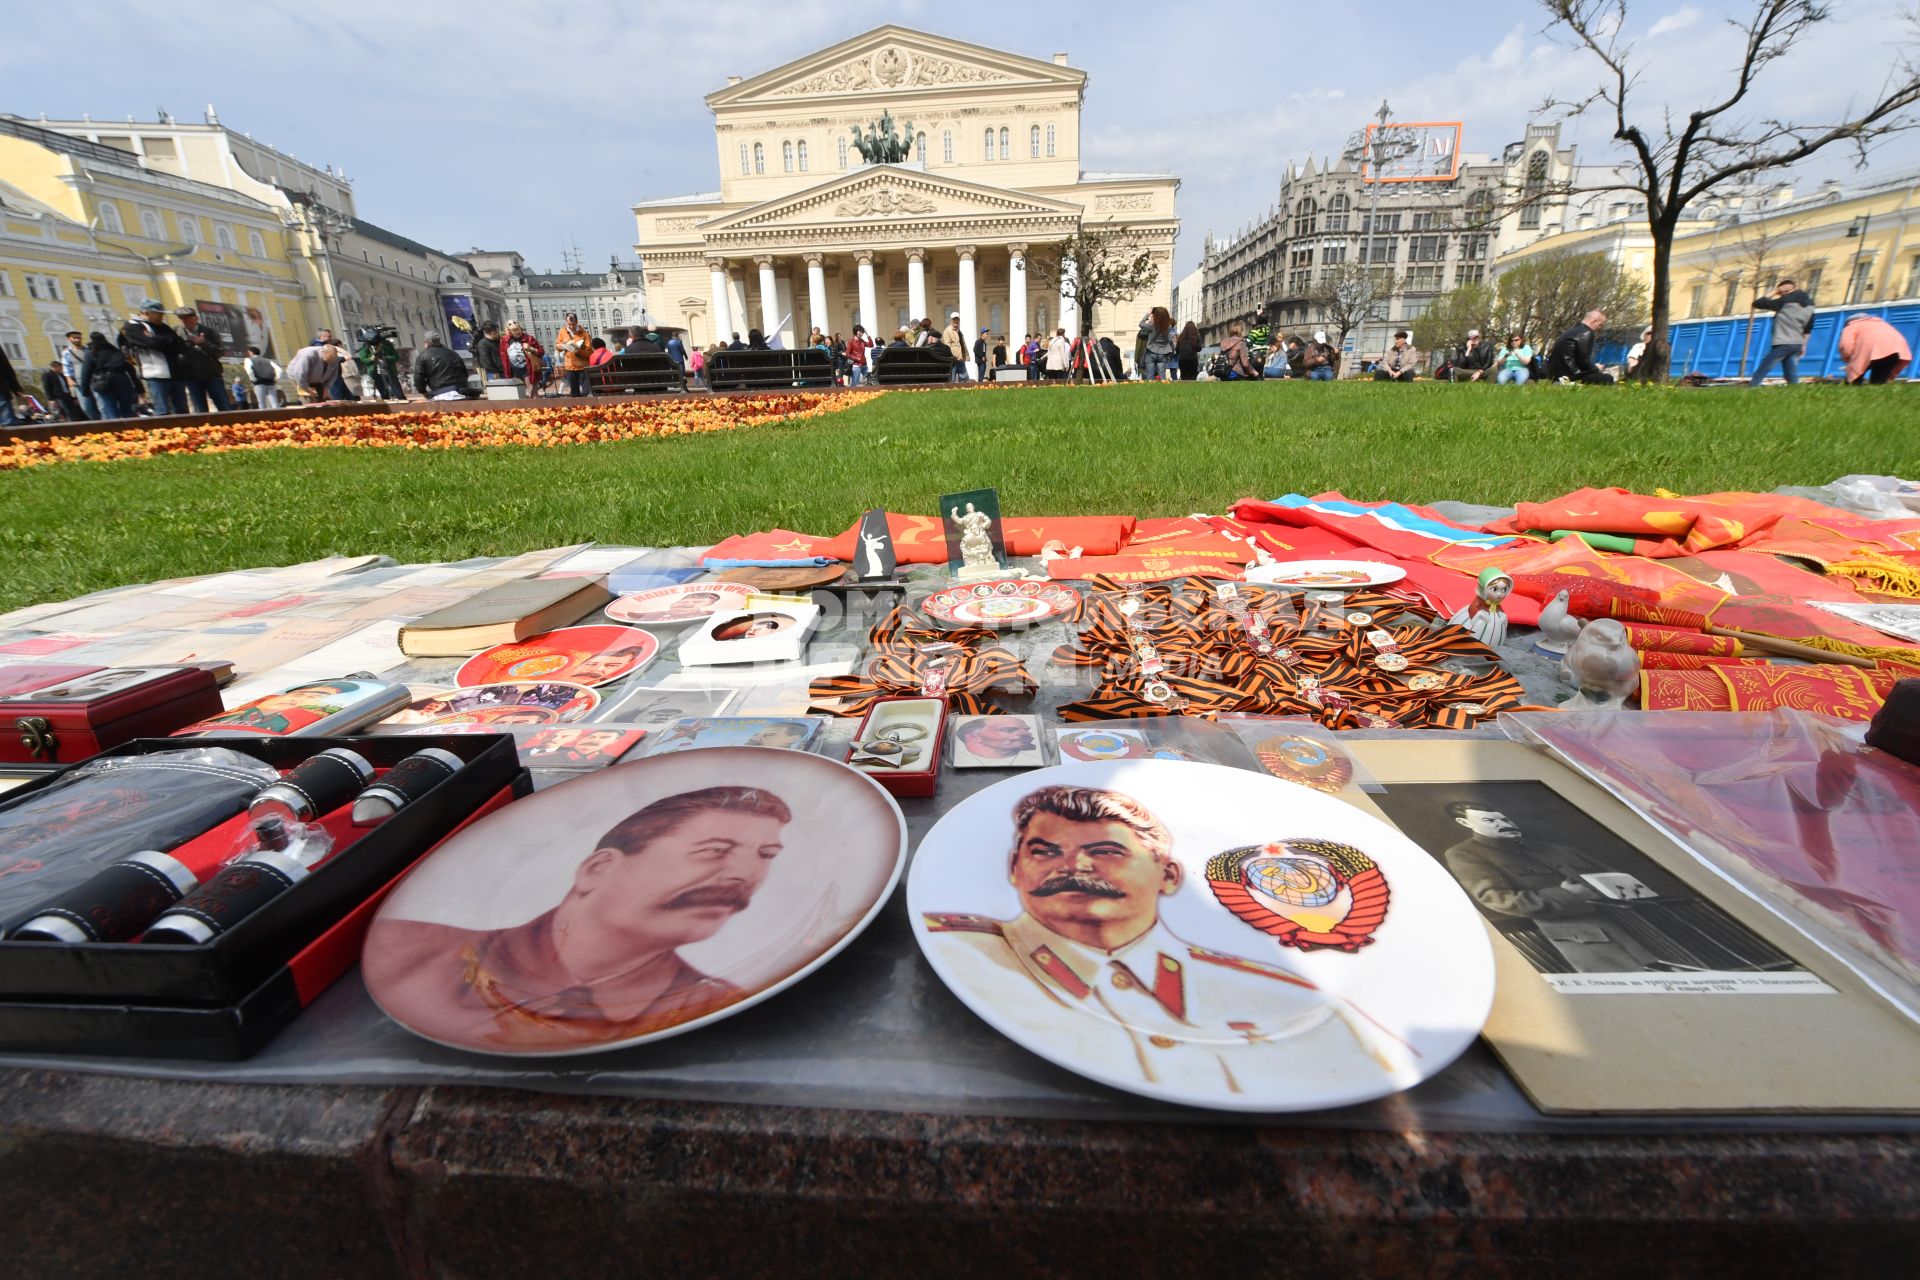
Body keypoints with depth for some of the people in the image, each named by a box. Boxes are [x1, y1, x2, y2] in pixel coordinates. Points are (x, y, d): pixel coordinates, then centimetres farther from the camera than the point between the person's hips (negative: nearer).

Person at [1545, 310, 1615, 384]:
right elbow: (1583, 361, -14)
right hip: (1567, 375, -10)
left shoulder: (1573, 331, 20)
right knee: (1608, 378, -7)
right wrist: (1596, 368, 5)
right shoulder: (1586, 333, -9)